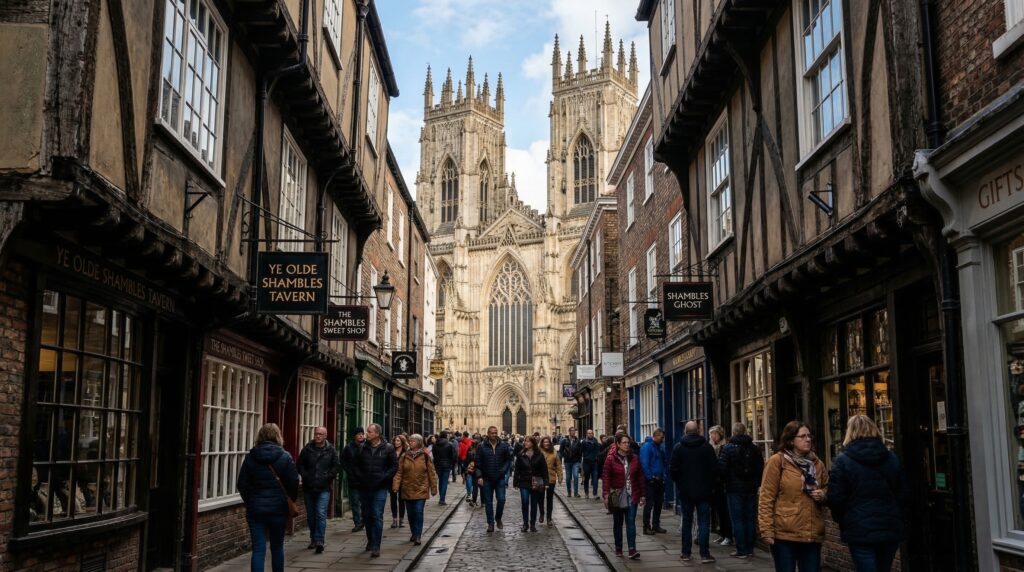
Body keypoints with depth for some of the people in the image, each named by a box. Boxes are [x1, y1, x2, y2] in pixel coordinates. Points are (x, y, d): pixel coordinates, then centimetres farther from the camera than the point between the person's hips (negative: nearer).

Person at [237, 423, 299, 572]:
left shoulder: (251, 457, -1)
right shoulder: (285, 457, -6)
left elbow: (242, 484, 1)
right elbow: (294, 483, -5)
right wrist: (290, 502, 11)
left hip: (255, 509, 1)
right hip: (278, 509, -1)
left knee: (258, 550, 2)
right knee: (277, 547, 15)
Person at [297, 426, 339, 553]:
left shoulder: (331, 450, 1)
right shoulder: (307, 448, 4)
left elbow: (335, 467, 5)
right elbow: (300, 464, 10)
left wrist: (327, 478, -7)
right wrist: (305, 476, -3)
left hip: (324, 488, -3)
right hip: (308, 487, 3)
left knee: (321, 513, -14)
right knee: (310, 515, 11)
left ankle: (319, 541, -14)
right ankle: (313, 539, 23)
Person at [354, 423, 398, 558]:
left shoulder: (388, 448, -5)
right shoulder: (363, 448, 5)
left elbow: (394, 466, -3)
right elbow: (357, 465, 15)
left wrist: (383, 477, -12)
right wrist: (360, 477, 0)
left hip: (380, 488, -4)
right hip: (365, 487, 4)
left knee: (377, 516, -8)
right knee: (367, 516, 13)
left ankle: (375, 547, -7)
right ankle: (370, 541, 29)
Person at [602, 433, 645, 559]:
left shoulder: (635, 459, 4)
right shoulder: (611, 459, -6)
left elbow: (640, 477, 8)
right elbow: (606, 478, -9)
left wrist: (642, 495, 7)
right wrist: (606, 495, -16)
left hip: (632, 496, 2)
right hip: (617, 496, -1)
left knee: (631, 522, -5)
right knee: (618, 523, 10)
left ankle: (632, 550, -9)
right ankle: (618, 548, 22)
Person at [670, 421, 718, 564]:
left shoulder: (678, 447, -5)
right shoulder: (707, 447, -6)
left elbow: (673, 469, -6)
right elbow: (714, 468, -7)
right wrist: (710, 483, 9)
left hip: (685, 491, 1)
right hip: (703, 491, -1)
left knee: (687, 522, 11)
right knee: (704, 522, 3)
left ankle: (686, 553, 14)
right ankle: (704, 554, -1)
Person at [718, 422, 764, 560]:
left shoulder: (728, 448, -9)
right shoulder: (755, 449, 4)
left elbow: (722, 468, -12)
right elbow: (761, 469, 6)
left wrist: (724, 481, 6)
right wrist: (757, 483, 16)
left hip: (734, 488, -4)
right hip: (751, 489, 4)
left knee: (737, 520, 0)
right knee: (749, 519, 11)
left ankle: (741, 550, 0)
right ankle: (749, 549, 15)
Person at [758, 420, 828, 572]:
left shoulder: (817, 463, 11)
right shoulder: (777, 461, -5)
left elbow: (828, 490, 24)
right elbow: (766, 498, -7)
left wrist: (823, 496, 0)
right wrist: (767, 530, -13)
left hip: (813, 534, 5)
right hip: (785, 533, -5)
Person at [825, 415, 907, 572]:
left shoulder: (843, 461, -8)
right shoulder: (891, 458, 7)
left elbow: (835, 499, -9)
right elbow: (902, 494, 10)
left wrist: (842, 521, 9)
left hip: (860, 531, -5)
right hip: (891, 529, 5)